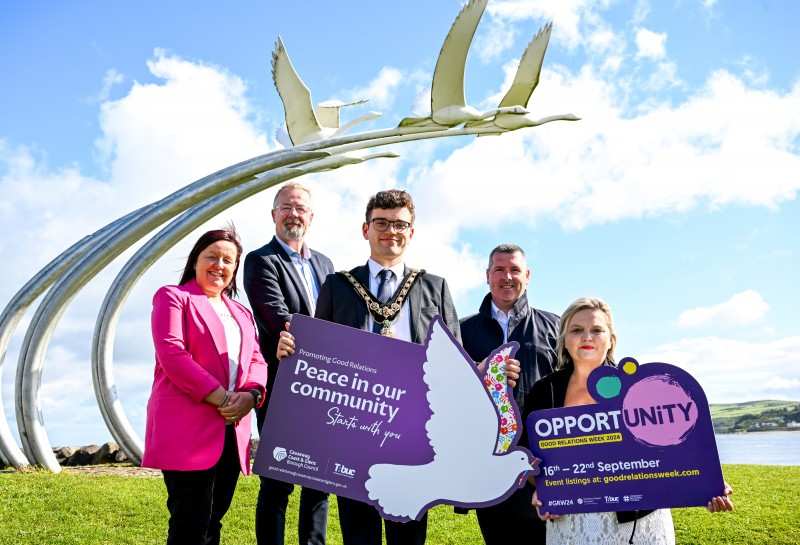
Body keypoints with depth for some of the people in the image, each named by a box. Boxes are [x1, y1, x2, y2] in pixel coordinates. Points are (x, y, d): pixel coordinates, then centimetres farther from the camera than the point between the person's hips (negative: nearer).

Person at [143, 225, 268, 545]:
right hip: (187, 430, -6)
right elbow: (172, 355, -11)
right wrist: (222, 398, -15)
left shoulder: (241, 314, 22)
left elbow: (257, 361, 13)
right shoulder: (173, 297, 2)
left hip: (231, 432, 6)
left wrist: (250, 395, -10)